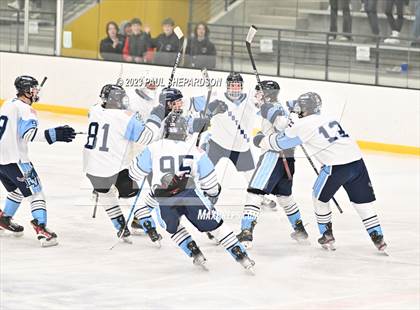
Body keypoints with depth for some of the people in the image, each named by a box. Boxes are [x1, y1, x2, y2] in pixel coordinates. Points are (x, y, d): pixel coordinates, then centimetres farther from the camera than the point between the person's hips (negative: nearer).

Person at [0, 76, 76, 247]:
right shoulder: (25, 109, -13)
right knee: (35, 191, -8)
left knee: (17, 189, 28)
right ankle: (41, 228, -19)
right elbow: (28, 133, -27)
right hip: (14, 159, -9)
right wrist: (54, 135, -33)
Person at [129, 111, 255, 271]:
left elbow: (136, 172, 17)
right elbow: (209, 180, 15)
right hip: (191, 195, 0)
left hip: (164, 199, 0)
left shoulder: (154, 149, 12)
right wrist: (213, 195, 34)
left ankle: (195, 253, 13)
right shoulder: (195, 152, 13)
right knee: (216, 225, 11)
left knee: (172, 227, 29)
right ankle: (241, 256, 5)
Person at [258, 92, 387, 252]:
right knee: (363, 201, 13)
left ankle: (327, 235, 22)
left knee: (320, 198, 18)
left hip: (337, 165, -6)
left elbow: (280, 142, 9)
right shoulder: (328, 120, 22)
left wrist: (263, 141, 24)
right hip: (357, 160, 6)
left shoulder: (304, 125, 1)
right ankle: (378, 237, 9)